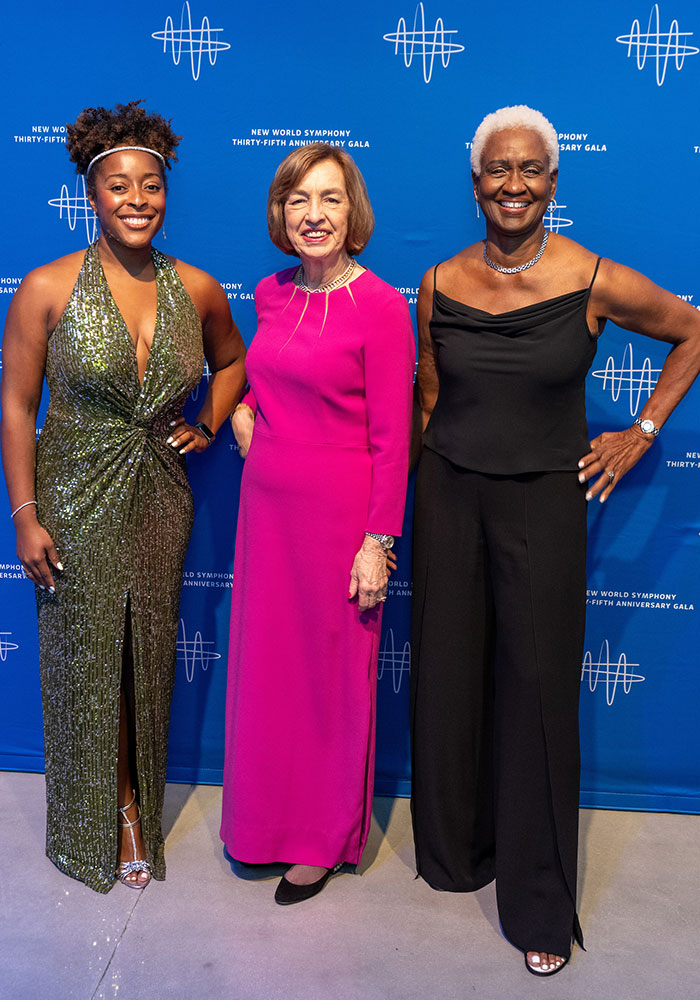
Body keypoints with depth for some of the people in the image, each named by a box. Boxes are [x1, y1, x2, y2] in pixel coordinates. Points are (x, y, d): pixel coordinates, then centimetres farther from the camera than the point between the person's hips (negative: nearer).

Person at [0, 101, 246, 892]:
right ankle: (94, 825, 32)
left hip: (159, 497, 3)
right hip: (76, 499, -2)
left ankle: (136, 805, 35)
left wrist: (207, 426, 4)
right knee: (85, 658, 9)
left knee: (148, 656, 12)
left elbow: (231, 361, 19)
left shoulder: (196, 290, -1)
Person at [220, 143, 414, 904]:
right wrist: (245, 406, 5)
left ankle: (325, 839, 29)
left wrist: (379, 542, -14)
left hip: (338, 511, -6)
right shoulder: (271, 294, 6)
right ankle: (269, 818, 38)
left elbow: (390, 438, -13)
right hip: (266, 499, 6)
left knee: (332, 670, 8)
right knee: (264, 660, 16)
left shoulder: (381, 307, -13)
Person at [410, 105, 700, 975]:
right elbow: (428, 401, 9)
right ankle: (453, 850, 36)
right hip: (450, 496, 3)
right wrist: (420, 497, 7)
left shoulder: (595, 282, -9)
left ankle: (540, 902, 21)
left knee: (538, 688, 3)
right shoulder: (441, 285, 0)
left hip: (543, 501, -2)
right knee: (448, 677, 12)